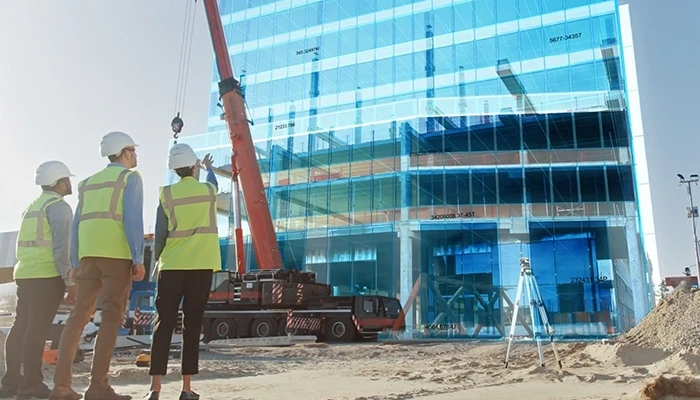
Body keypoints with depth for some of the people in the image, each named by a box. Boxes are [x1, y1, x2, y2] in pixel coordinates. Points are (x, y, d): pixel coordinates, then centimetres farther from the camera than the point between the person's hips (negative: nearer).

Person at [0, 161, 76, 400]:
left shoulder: (32, 207, 20)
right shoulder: (59, 206, -7)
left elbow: (30, 244, 20)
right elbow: (60, 247, -16)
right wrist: (70, 281, -13)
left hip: (25, 274, 8)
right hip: (47, 275, -8)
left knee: (21, 326, 10)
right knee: (37, 329, -6)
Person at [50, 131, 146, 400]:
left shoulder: (89, 182, 25)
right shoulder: (130, 177, 4)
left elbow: (77, 224, 19)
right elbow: (133, 219, -9)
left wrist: (76, 264, 21)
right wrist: (139, 259, -11)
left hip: (88, 254, 7)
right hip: (117, 254, -6)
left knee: (79, 315, 6)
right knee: (111, 318, -6)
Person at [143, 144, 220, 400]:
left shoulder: (167, 194, 2)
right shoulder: (208, 190, 6)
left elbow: (159, 234, 2)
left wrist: (158, 261, 17)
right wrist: (208, 167, 52)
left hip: (172, 266, 0)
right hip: (201, 265, 0)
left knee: (164, 324, 4)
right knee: (192, 326, 2)